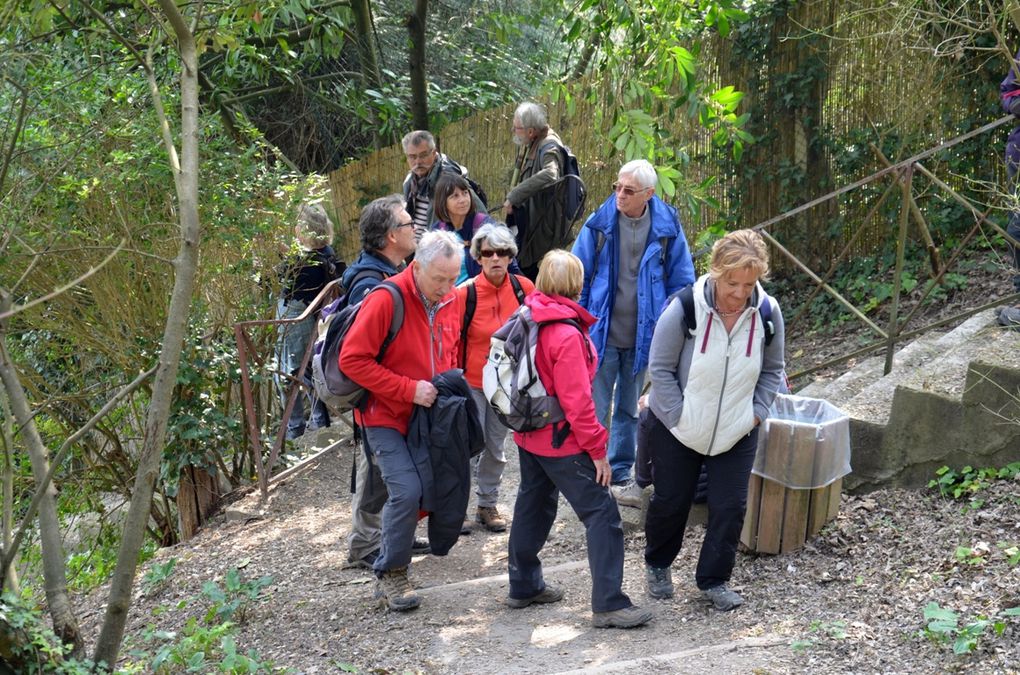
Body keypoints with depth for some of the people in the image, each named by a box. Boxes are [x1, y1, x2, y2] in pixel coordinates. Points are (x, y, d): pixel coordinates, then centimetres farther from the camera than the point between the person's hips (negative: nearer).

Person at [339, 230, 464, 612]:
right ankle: (390, 575, -1)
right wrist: (409, 390, -23)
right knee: (406, 490, -17)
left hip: (430, 416, 7)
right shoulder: (387, 300, -20)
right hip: (387, 416, -7)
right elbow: (352, 359, -21)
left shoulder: (451, 300, 2)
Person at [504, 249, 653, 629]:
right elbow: (576, 400, -22)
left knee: (533, 505, 21)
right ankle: (608, 605, -7)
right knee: (602, 514, -5)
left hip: (529, 436, 9)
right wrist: (597, 448, -16)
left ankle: (523, 586, 32)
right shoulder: (567, 335, -22)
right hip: (560, 441, -9)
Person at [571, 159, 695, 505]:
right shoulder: (599, 223, -8)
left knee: (629, 408, 17)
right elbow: (578, 275, -1)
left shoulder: (667, 227, -6)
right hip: (602, 332, -2)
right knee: (596, 408, 4)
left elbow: (682, 280, 3)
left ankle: (621, 473, 30)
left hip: (643, 335, 2)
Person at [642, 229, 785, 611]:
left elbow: (772, 371, 3)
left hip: (736, 434, 2)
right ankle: (657, 565, 37)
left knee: (730, 507, 0)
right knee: (671, 501, 11)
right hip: (676, 427, -2)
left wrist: (756, 413, -5)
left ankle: (714, 580, 19)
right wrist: (679, 416, -15)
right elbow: (660, 368, -13)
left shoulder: (768, 313, -13)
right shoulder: (685, 308, -23)